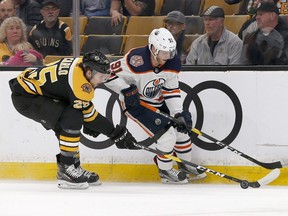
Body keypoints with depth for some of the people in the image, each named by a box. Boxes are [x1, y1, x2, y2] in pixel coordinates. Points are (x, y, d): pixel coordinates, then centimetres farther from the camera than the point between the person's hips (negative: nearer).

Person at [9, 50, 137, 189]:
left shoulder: (82, 64, 1)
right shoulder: (79, 82, -26)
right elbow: (89, 114, -16)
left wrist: (88, 123, 17)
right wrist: (116, 133, -9)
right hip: (25, 98, -11)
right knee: (73, 119, -20)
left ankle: (73, 167, 23)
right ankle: (66, 170, -13)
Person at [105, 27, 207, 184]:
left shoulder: (172, 63, -12)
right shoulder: (136, 61, -33)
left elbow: (171, 90, -4)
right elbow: (109, 74, -28)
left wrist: (179, 113, -14)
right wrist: (126, 90, -31)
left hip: (158, 102, 7)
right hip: (135, 102, -7)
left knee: (181, 127, 8)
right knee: (166, 132, -18)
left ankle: (185, 166, 31)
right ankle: (165, 171, 4)